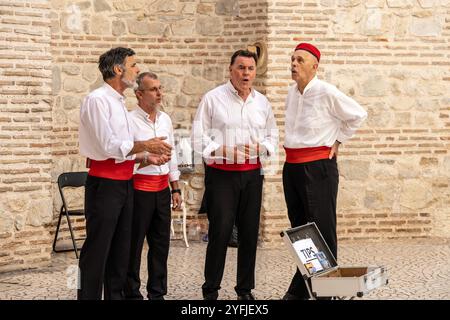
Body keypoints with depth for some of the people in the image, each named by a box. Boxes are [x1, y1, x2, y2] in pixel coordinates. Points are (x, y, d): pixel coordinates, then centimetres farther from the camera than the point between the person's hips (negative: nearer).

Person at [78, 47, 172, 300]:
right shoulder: (97, 100, -13)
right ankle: (89, 296, 0)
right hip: (104, 184, -9)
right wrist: (145, 145, -11)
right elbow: (108, 146, -19)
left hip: (124, 182, 9)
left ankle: (116, 294, 22)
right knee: (97, 249, -5)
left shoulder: (119, 102, 16)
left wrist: (148, 157, 7)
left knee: (121, 248, 14)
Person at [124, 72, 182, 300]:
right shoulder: (130, 121, -11)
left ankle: (157, 292, 20)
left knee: (161, 242, 10)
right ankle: (132, 293, 9)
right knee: (134, 243, 1)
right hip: (139, 188, -6)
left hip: (162, 188, 7)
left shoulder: (165, 119, 11)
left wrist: (176, 189, 16)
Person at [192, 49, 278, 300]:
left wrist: (261, 147, -3)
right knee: (220, 231, -8)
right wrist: (222, 150, -16)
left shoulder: (262, 102, 11)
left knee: (250, 232, 6)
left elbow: (273, 136, 17)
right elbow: (199, 136, -5)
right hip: (221, 174, -4)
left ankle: (246, 289, 18)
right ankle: (211, 291, 2)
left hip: (252, 174, 4)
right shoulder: (213, 98, -2)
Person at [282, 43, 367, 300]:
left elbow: (358, 115, -3)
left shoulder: (326, 92, -12)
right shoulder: (292, 93, 9)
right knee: (299, 230, 13)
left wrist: (338, 142, 1)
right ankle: (299, 290, 21)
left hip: (318, 167, -7)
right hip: (292, 167, 7)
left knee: (322, 231, -5)